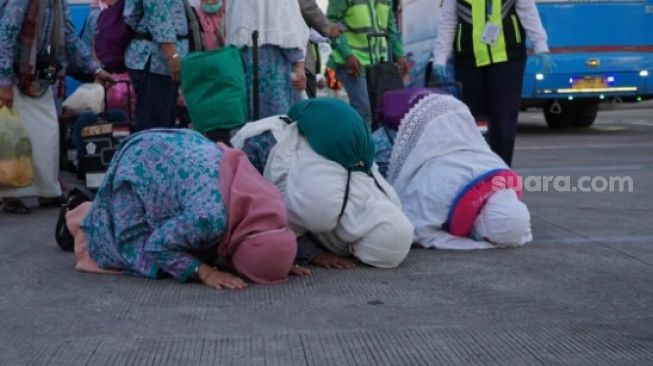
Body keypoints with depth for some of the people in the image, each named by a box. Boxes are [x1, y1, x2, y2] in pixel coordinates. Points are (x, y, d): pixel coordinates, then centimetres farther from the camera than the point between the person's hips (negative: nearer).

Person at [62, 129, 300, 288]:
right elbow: (159, 246, -29)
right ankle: (84, 220, 20)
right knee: (140, 251, -10)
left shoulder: (271, 208, -20)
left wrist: (280, 258, -11)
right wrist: (205, 272, -34)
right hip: (141, 163, -7)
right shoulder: (211, 218, -43)